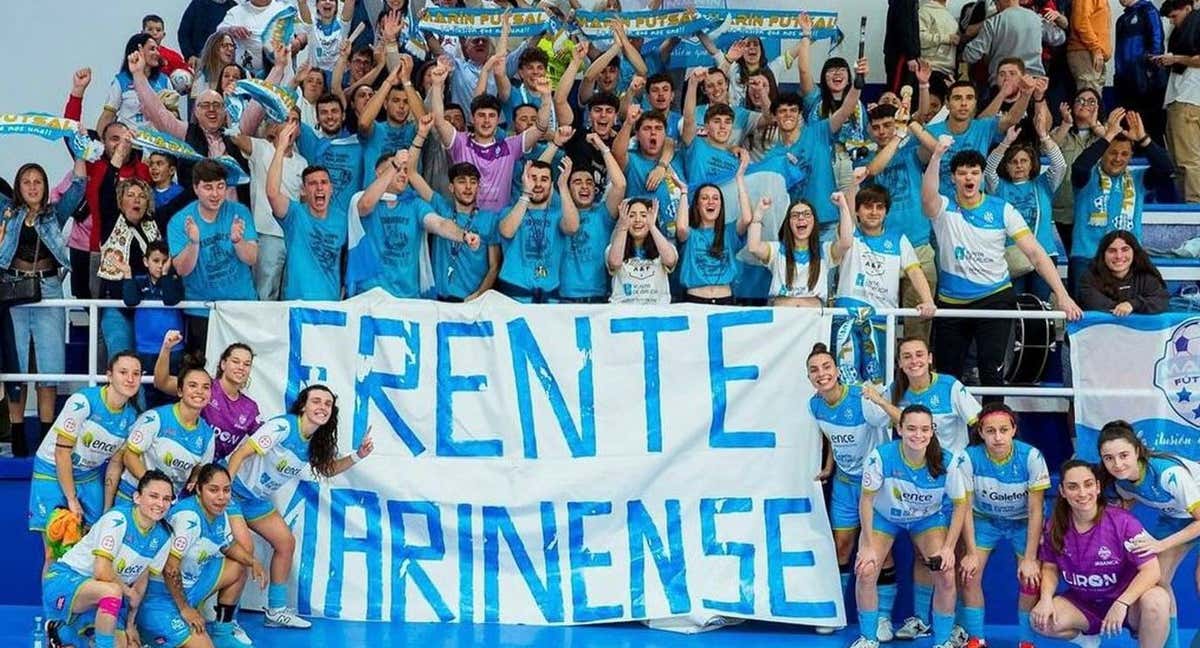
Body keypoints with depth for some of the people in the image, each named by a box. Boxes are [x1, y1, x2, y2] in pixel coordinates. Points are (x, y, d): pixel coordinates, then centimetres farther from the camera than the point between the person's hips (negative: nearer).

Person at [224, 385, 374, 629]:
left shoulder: (316, 443, 0)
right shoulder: (283, 426, -24)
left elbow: (328, 469, 18)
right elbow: (240, 454, -27)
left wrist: (357, 456, 1)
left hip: (258, 500, 9)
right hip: (235, 491, -9)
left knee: (286, 543, 10)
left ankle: (277, 610, 21)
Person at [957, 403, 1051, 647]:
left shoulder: (1031, 457, -28)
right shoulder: (970, 457, -25)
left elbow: (1036, 511, -21)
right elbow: (966, 507, -14)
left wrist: (1030, 559, -20)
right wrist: (971, 552, -14)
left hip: (1023, 521, -1)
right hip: (984, 519, 1)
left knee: (1031, 579, -14)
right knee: (969, 575, -10)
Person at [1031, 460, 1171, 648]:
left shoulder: (1122, 521, -20)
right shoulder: (1055, 526, -8)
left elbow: (1152, 570, -22)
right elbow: (1050, 567, 5)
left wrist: (1121, 603, -33)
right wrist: (1046, 598, -15)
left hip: (1127, 601, -4)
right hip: (1082, 604, 4)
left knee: (1156, 600, -36)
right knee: (1040, 620, -21)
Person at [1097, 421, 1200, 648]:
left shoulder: (1169, 473, -40)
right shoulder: (1120, 478, -20)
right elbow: (1128, 503, 5)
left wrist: (1161, 545, -29)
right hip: (1175, 516, 6)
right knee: (1158, 579, -1)